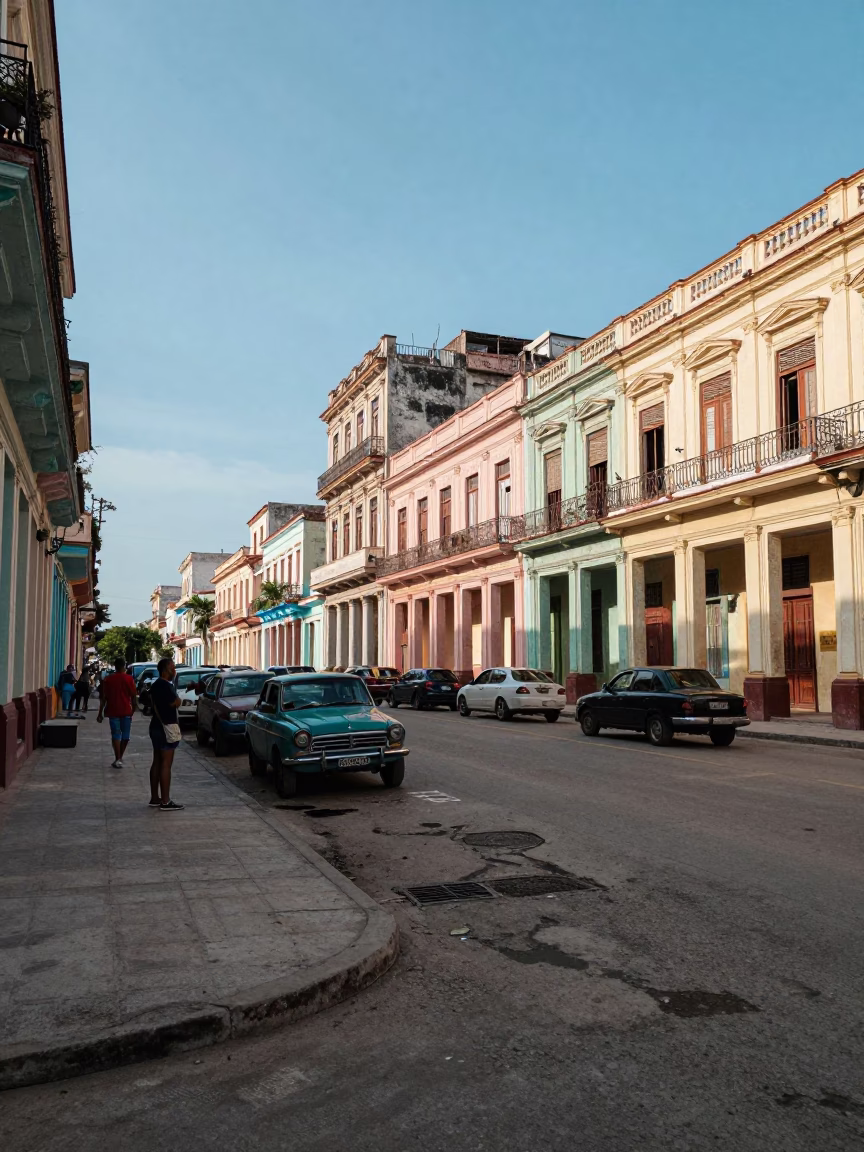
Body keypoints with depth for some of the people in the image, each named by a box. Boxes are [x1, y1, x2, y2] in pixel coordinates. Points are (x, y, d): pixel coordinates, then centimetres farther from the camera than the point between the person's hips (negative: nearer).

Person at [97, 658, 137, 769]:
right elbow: (133, 696, -3)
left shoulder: (107, 679, 3)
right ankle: (120, 757, 19)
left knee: (116, 735, 3)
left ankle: (118, 759, -3)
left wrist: (100, 713, 5)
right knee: (125, 735, 13)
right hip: (126, 711, -1)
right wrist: (134, 708, 10)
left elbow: (103, 698, 2)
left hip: (113, 711, 1)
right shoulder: (129, 679, -2)